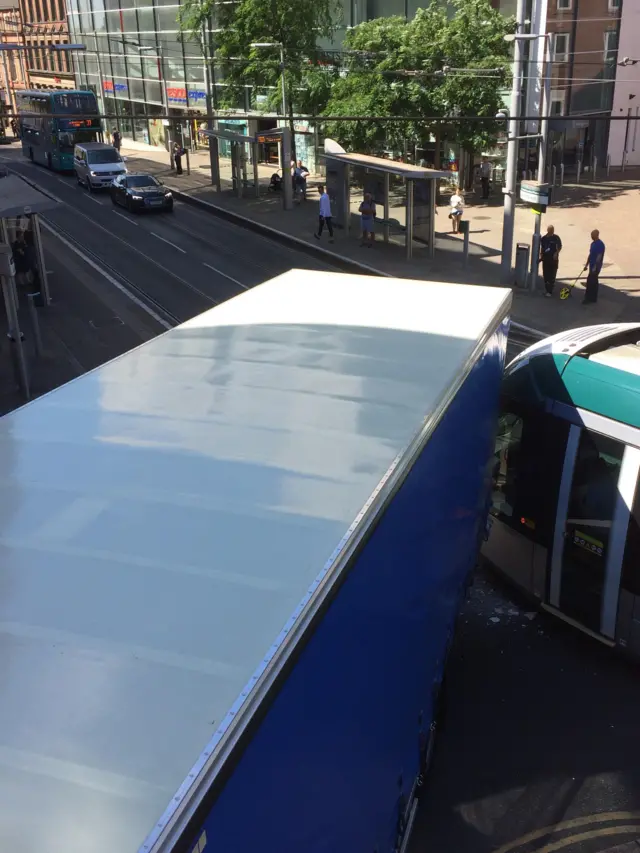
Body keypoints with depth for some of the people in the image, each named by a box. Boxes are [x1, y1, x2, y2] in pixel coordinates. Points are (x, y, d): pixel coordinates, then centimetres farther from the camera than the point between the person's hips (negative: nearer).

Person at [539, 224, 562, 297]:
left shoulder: (556, 238, -4)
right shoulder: (544, 238, 4)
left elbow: (560, 247, 3)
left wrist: (556, 253, -12)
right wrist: (541, 255, 4)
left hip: (553, 259, -3)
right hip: (545, 258, 3)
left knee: (552, 275, -7)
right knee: (545, 274, 9)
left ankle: (549, 291, -8)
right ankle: (547, 289, 23)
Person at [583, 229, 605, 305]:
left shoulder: (600, 244, -18)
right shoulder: (593, 243, 12)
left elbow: (599, 257, -21)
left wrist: (595, 267, -23)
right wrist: (586, 264, 20)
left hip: (596, 266, -9)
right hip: (592, 266, 9)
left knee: (590, 282, -9)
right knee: (594, 282, 12)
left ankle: (589, 298, -4)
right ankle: (593, 298, 17)